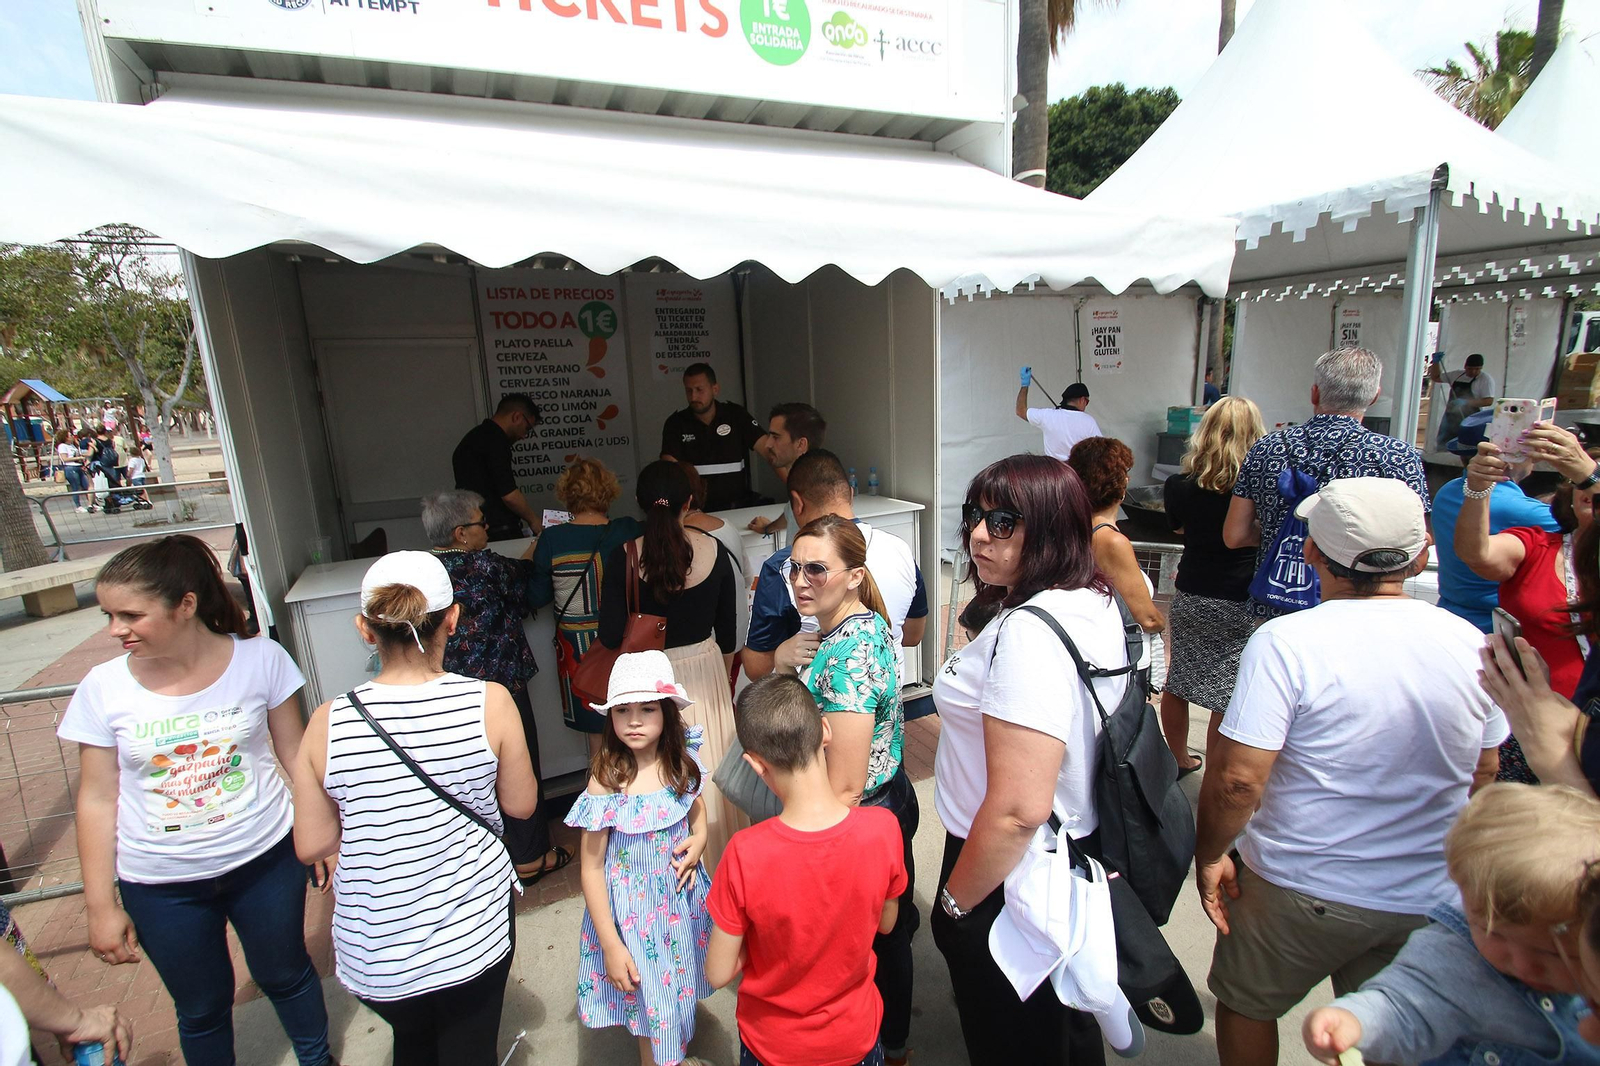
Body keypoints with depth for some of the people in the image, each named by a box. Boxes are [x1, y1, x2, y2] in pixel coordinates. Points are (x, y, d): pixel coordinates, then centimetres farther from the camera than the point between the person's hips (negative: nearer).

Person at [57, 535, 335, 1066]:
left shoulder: (260, 658, -14)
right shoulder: (103, 688, -11)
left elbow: (295, 754, -4)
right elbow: (97, 800, -3)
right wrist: (101, 906, 1)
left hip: (264, 859, 0)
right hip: (161, 885, 1)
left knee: (286, 976, 21)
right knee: (201, 1008, 18)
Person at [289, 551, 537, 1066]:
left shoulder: (328, 723, -16)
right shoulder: (489, 702, -19)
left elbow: (311, 846, -4)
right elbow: (521, 804, -6)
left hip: (374, 950, 2)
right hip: (471, 933, -2)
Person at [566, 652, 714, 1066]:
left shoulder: (681, 764, -10)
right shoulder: (606, 780, -22)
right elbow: (592, 868, -15)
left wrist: (698, 840, -9)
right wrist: (611, 945, -14)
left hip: (681, 899, 4)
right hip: (632, 907, -4)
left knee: (682, 984, 23)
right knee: (648, 996, 12)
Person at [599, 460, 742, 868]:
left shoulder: (625, 557, -16)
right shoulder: (714, 551, -8)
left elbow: (610, 636, -15)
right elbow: (727, 630, 1)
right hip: (705, 669, 3)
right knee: (710, 763, 20)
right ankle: (719, 855, 39)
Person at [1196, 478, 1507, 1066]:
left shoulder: (1286, 642, -24)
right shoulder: (1471, 643, -5)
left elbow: (1237, 779, -25)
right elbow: (1483, 774, 10)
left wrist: (1210, 855, -7)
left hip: (1305, 891, -5)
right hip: (1431, 897, 5)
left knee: (1245, 1004, 20)